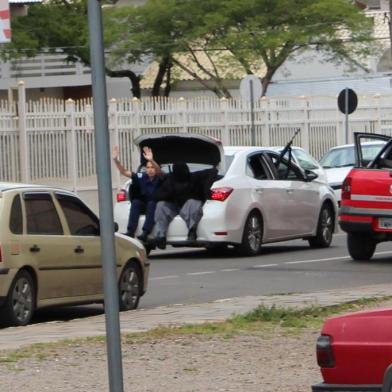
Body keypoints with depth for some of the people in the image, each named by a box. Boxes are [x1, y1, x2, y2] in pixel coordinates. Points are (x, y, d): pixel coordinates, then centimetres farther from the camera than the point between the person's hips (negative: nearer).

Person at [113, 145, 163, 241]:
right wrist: (116, 160, -21)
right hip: (143, 205, 4)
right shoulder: (142, 177, -2)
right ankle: (130, 232, -36)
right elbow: (124, 172, -5)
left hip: (156, 207, -4)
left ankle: (145, 233, -45)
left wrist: (151, 160, -55)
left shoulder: (159, 178, -12)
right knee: (136, 202, -25)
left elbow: (159, 172, -36)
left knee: (151, 203, -34)